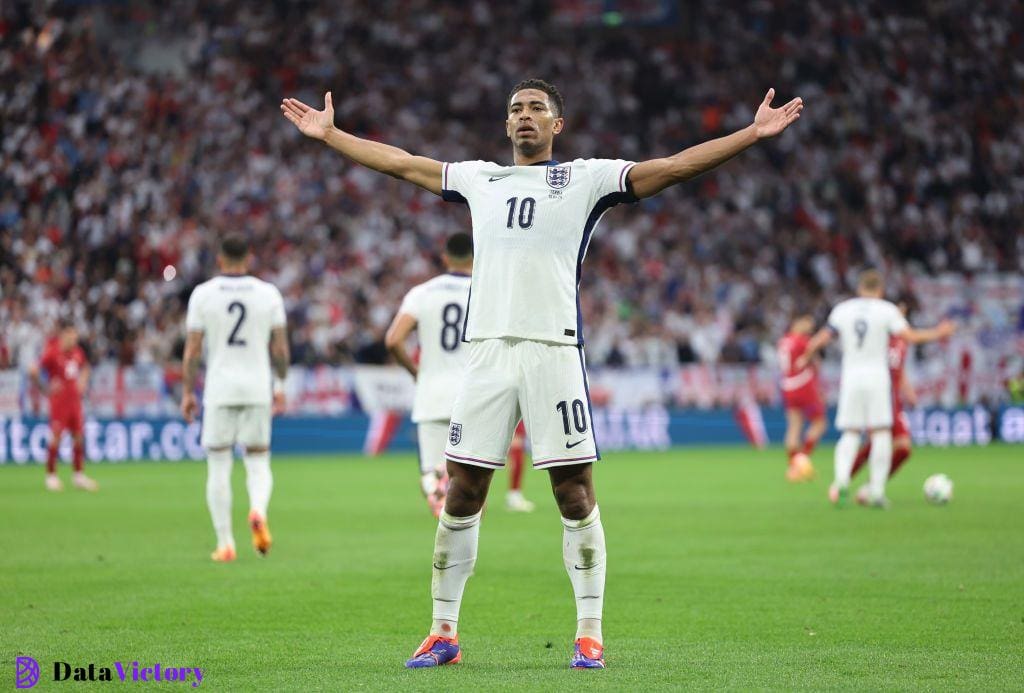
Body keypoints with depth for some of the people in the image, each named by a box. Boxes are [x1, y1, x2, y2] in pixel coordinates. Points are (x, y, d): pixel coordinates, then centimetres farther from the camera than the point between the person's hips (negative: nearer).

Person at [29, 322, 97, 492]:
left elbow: (84, 367, 28)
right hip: (59, 400, -6)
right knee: (56, 436, -6)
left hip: (75, 400, 6)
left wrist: (82, 382, 11)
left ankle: (79, 475, 14)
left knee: (78, 436, 6)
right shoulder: (52, 352, -14)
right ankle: (51, 476, 2)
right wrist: (45, 389, -12)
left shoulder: (77, 351, 7)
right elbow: (33, 372, -17)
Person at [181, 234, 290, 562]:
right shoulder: (268, 293, 1)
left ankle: (225, 544, 3)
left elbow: (192, 351, -3)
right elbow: (280, 348, 3)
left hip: (219, 390, -1)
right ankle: (258, 510, -19)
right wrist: (280, 385, 16)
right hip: (258, 389, 1)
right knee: (258, 462, 11)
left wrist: (187, 392, 5)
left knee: (218, 467, 6)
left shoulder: (203, 294, -3)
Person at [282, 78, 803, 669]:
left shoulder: (586, 178, 8)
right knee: (462, 493, 3)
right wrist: (328, 134, 33)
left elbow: (674, 167, 3)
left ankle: (590, 634, 4)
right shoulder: (479, 178, 19)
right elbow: (399, 162, 29)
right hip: (488, 349, 3)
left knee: (575, 493, -3)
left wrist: (753, 133, -5)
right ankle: (444, 633, 12)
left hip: (554, 350, -3)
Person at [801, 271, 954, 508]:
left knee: (850, 433, 8)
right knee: (881, 433, 1)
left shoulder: (842, 310, 9)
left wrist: (806, 357, 27)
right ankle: (876, 492, -6)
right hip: (877, 376, -3)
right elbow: (908, 336, -9)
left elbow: (821, 339, 9)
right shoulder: (887, 310, 0)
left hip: (850, 376, 3)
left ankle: (841, 481, -14)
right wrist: (938, 333, 5)